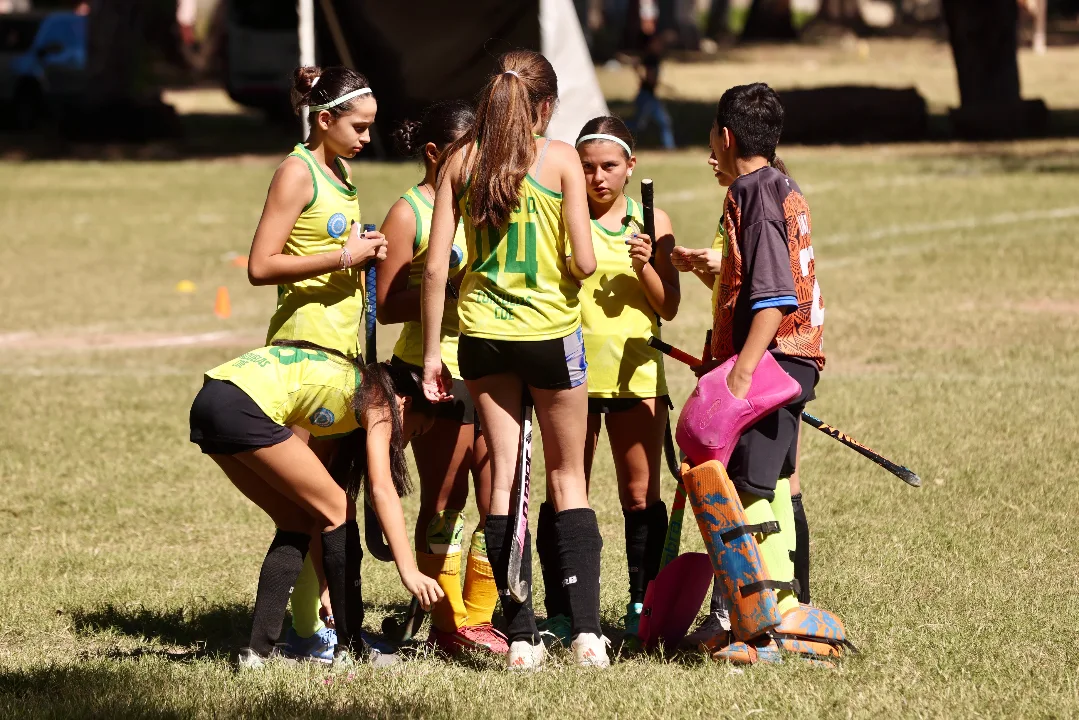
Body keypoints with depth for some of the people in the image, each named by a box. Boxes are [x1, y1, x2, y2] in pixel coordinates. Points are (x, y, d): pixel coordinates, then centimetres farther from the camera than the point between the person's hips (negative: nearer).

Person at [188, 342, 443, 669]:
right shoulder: (378, 400, 7)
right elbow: (382, 489, -6)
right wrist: (409, 570, -11)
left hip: (209, 401, 9)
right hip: (242, 407, -9)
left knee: (297, 522, 17)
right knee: (336, 512, 4)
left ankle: (259, 650, 9)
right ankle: (351, 648, 7)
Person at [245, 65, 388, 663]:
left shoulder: (341, 174, 18)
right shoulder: (298, 172, -9)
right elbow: (261, 266, -17)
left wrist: (364, 254, 11)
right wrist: (342, 256, -17)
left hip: (342, 344, 9)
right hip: (303, 344, -9)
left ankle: (328, 617, 12)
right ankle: (306, 629, -9)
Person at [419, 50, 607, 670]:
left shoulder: (462, 159, 1)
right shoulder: (560, 158, -6)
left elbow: (435, 267, -1)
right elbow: (583, 264, -11)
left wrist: (432, 351, 5)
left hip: (483, 333, 2)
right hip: (551, 331, -2)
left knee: (504, 479, 8)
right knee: (568, 479, 9)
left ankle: (521, 636, 5)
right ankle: (587, 630, -2)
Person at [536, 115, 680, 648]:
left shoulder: (651, 222, 8)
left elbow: (668, 308, 6)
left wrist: (645, 267, -10)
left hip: (636, 373, 2)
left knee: (641, 494, 3)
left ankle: (644, 605, 12)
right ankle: (560, 610, 5)